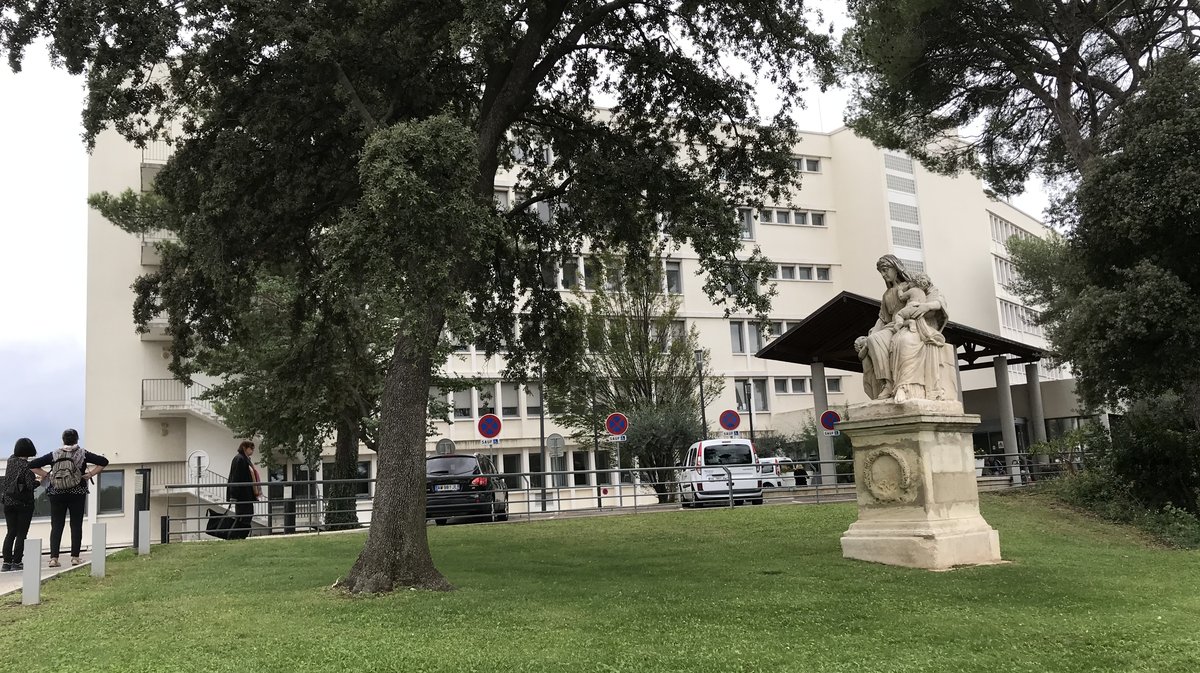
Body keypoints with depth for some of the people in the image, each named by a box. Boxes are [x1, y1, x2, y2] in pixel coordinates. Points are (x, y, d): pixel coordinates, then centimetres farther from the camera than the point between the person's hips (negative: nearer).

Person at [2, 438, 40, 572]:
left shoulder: (11, 460, 4)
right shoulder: (28, 466, -15)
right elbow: (30, 485, -19)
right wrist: (38, 481, 1)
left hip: (8, 502, 5)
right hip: (24, 504, -5)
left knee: (10, 533, 11)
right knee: (21, 534, 2)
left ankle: (7, 562, 9)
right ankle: (17, 562, 2)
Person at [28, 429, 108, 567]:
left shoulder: (54, 455, 1)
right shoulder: (83, 454, -2)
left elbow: (32, 465, 0)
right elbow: (104, 462, -5)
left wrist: (45, 474, 4)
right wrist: (91, 474, -2)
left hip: (56, 495, 1)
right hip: (77, 494, -1)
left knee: (56, 526, 7)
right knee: (76, 525, 5)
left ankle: (53, 558, 1)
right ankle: (75, 557, 4)